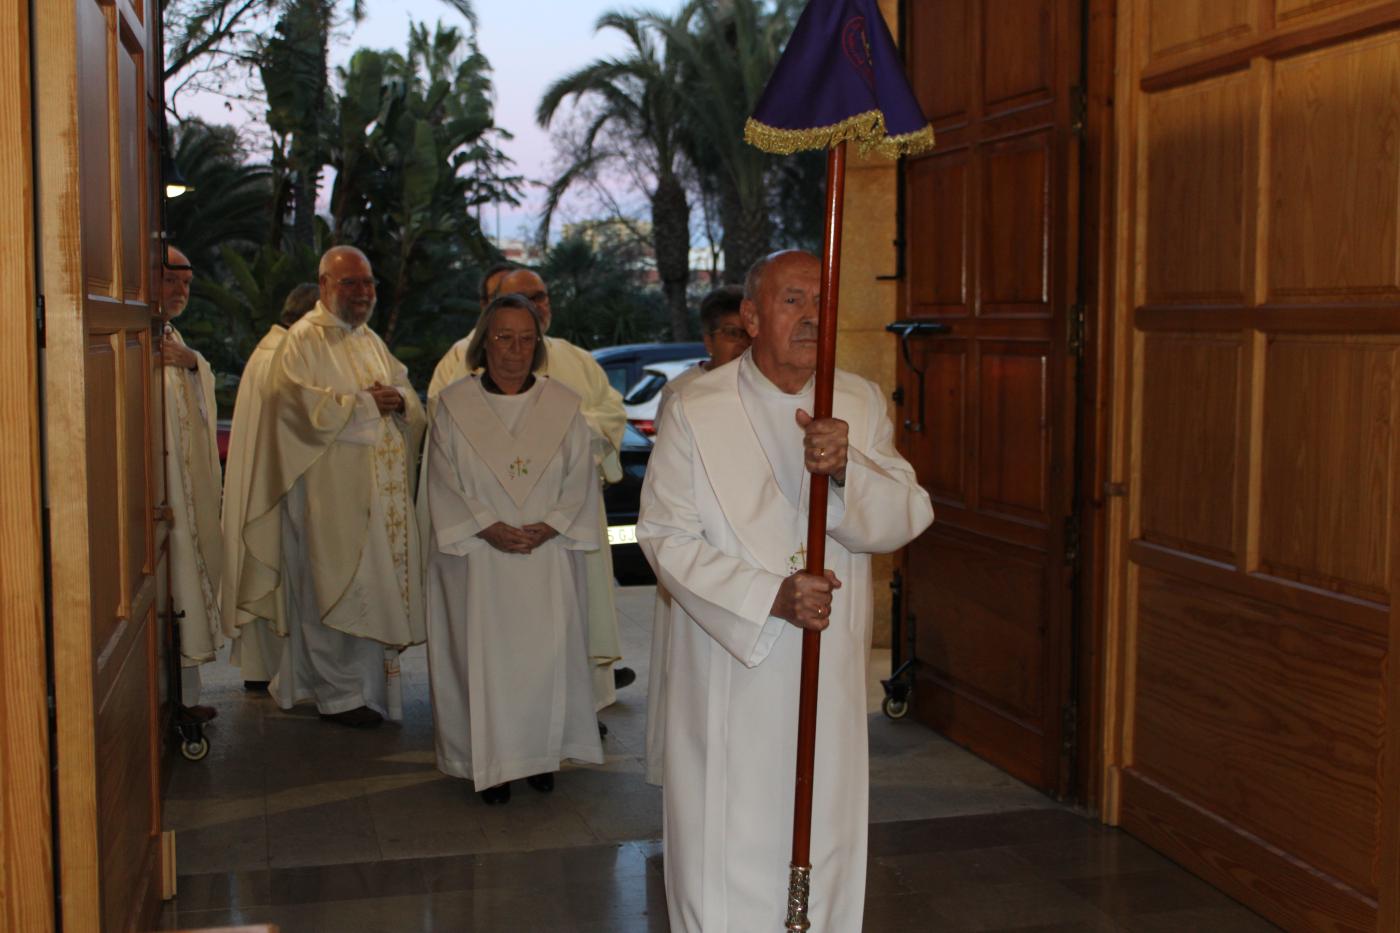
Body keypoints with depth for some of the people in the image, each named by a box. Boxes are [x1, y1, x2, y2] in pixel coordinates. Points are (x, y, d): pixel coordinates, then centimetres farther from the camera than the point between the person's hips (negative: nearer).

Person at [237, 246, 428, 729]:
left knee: (376, 585, 7)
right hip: (330, 488, -7)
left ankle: (368, 685, 15)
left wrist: (399, 399, -5)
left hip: (381, 487, 7)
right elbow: (306, 406, -17)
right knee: (338, 588, -4)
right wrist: (368, 403, -12)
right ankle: (341, 692, 5)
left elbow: (410, 397, 18)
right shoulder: (303, 340, -5)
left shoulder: (371, 340, 19)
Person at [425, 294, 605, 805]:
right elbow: (444, 484, -2)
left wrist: (549, 526, -12)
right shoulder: (454, 404, 0)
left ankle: (541, 754, 16)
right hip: (477, 555, -1)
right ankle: (491, 763, 12)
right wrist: (489, 529, -14)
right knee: (484, 653, 0)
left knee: (547, 652, 0)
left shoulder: (563, 404, 5)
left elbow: (581, 478, 3)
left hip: (548, 553, 1)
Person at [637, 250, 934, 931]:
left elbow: (906, 518, -4)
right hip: (728, 671, -3)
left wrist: (847, 469, -25)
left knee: (824, 844, 12)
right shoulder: (697, 411, -5)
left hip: (831, 675, 3)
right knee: (723, 844, 3)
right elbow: (666, 537, -9)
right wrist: (771, 596, -21)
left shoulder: (861, 404, 4)